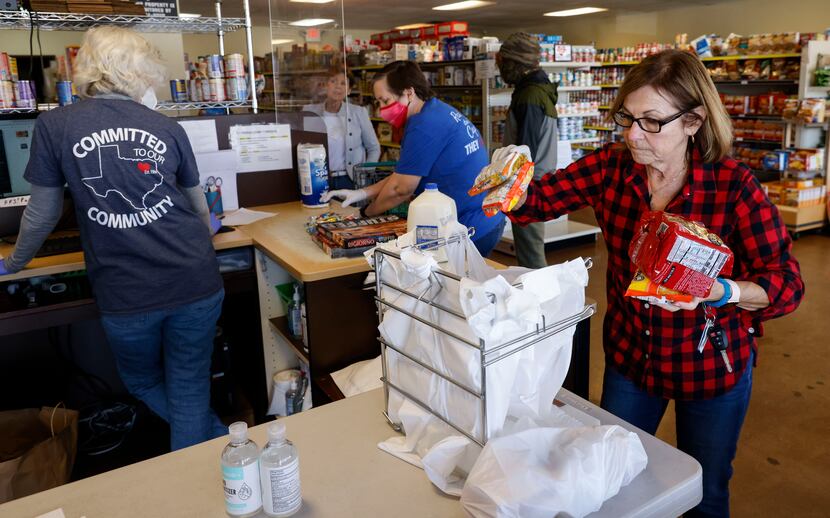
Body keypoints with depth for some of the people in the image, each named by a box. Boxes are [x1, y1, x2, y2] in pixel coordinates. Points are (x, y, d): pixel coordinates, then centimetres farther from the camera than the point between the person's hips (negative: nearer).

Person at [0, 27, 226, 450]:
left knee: (143, 383, 26)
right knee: (190, 390, 15)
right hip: (196, 282, 1)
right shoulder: (167, 128, 4)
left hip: (126, 296, -1)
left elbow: (43, 213, 8)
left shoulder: (53, 126, -1)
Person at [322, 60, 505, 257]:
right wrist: (362, 193, 7)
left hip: (471, 232, -10)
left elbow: (401, 188, -14)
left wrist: (366, 213, 2)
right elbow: (406, 175, 15)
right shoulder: (442, 111, 14)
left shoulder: (424, 124, -19)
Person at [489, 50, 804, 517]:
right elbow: (539, 199, -11)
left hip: (713, 365, -2)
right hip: (630, 353, 3)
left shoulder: (734, 185, -21)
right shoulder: (611, 167, -12)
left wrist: (723, 291, -38)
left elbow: (787, 283, -19)